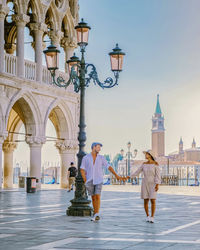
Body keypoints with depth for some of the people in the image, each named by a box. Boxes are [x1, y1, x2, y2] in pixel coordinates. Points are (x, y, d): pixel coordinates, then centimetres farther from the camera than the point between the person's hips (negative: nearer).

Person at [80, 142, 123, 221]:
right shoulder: (85, 158, -3)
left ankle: (96, 215, -22)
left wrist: (116, 175, -8)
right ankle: (95, 213, 21)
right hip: (90, 181, 1)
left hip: (98, 181, -1)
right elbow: (82, 170, -4)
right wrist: (85, 181, -12)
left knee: (97, 197, -15)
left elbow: (109, 167, 1)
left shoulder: (101, 158, 1)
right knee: (93, 198, 8)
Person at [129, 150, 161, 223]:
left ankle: (152, 217, -2)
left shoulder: (155, 163, -8)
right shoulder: (144, 164, 4)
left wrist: (157, 185, -19)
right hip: (145, 184, 3)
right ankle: (147, 216, 16)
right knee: (145, 201, 1)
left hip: (153, 184, -3)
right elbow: (137, 172, 11)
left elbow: (158, 175, -10)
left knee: (153, 201, -12)